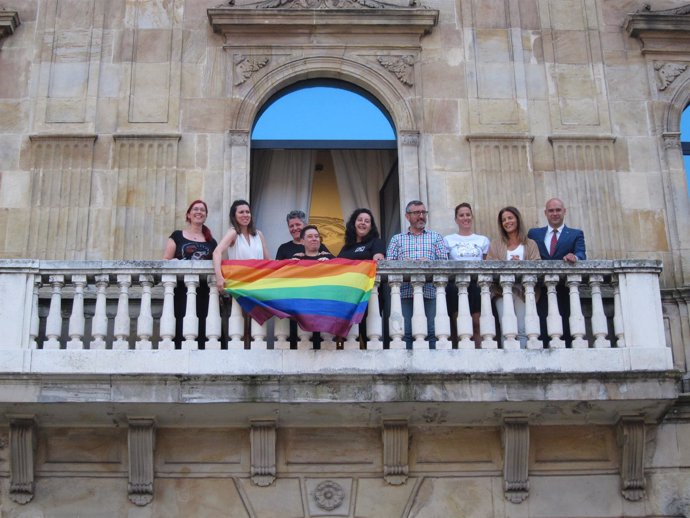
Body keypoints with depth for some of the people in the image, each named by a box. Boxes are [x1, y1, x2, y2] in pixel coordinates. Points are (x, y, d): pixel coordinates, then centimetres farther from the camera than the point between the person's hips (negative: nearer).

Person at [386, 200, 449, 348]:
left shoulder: (436, 237, 20)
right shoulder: (397, 239, 21)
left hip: (429, 291, 0)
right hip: (405, 291, 0)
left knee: (432, 332, -7)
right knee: (406, 332, -7)